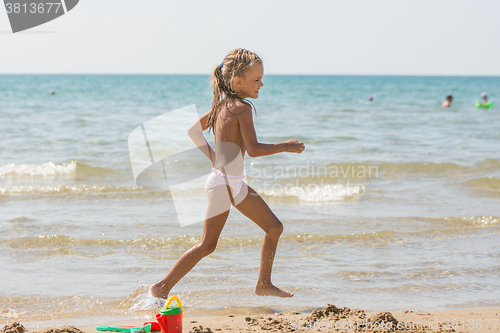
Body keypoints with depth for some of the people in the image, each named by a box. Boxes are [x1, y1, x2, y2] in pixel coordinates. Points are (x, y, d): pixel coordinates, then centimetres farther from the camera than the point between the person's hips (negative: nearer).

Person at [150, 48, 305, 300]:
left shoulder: (222, 105, 9)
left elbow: (193, 130, 16)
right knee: (207, 245, -4)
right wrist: (285, 146, -14)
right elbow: (253, 149, -24)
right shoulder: (242, 108, -17)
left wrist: (213, 157, 16)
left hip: (234, 184, 10)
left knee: (274, 227, 12)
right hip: (223, 184, -10)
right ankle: (163, 287, 4)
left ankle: (264, 284, 19)